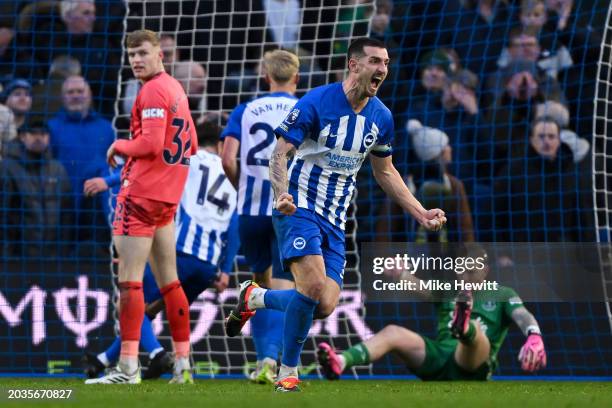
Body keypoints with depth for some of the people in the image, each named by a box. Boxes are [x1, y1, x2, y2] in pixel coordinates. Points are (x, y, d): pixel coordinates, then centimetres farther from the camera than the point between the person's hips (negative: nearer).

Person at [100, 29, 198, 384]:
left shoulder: (153, 91, -13)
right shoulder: (176, 89, 16)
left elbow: (150, 144, -22)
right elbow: (191, 146, 23)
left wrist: (120, 146, -6)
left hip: (142, 194, -10)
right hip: (168, 196, 10)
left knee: (130, 280, -9)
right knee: (168, 281, 12)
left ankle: (128, 367, -13)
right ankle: (183, 364, 12)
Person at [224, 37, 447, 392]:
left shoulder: (381, 117, 5)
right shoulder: (316, 103, -13)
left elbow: (385, 172, 19)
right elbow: (280, 154, -12)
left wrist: (421, 213, 12)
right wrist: (282, 194, -32)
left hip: (335, 217, 6)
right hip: (300, 207, -6)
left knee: (325, 305, -7)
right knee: (313, 285, -26)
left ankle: (254, 297, 21)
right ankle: (288, 372, -6)